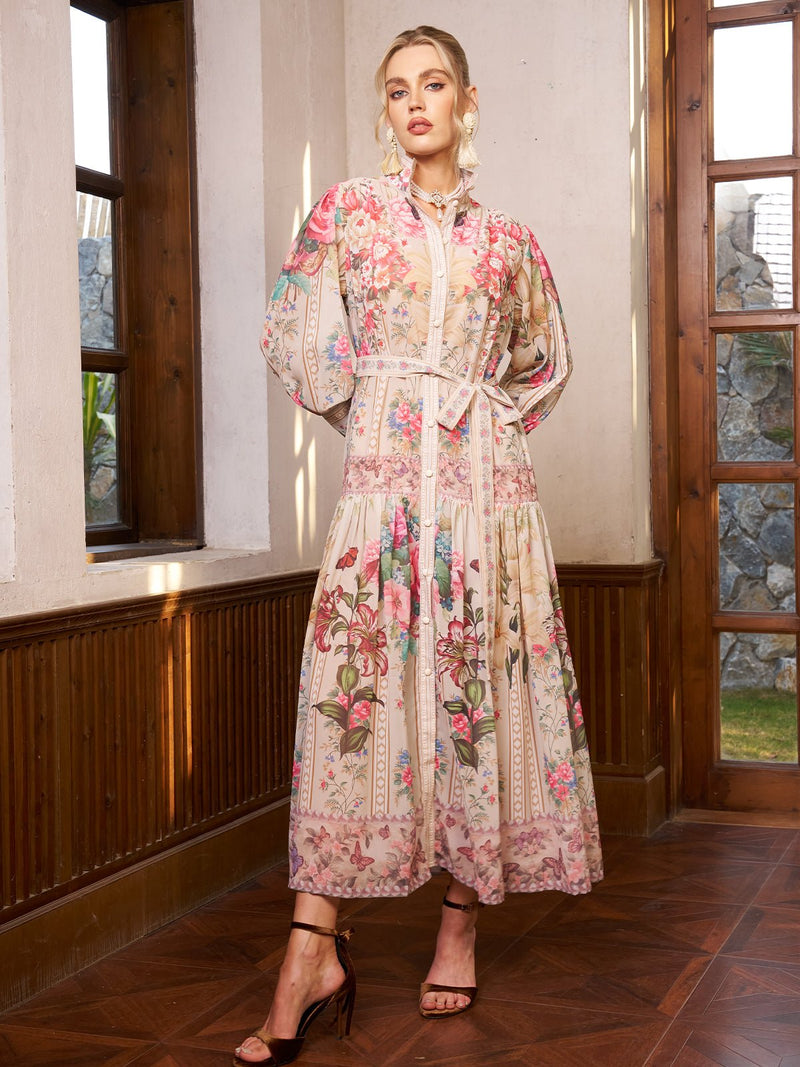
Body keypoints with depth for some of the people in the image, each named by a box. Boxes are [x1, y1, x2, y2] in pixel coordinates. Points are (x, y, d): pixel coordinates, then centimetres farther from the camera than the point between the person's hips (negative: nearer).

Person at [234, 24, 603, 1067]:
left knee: (482, 683, 0)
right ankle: (313, 953, -12)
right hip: (382, 479, -2)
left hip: (488, 479, 2)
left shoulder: (508, 240, 14)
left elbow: (543, 362, 25)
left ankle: (461, 926, 12)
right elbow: (299, 338, 9)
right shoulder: (348, 209, 10)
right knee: (356, 682, -10)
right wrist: (376, 414, 9)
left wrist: (483, 417, 11)